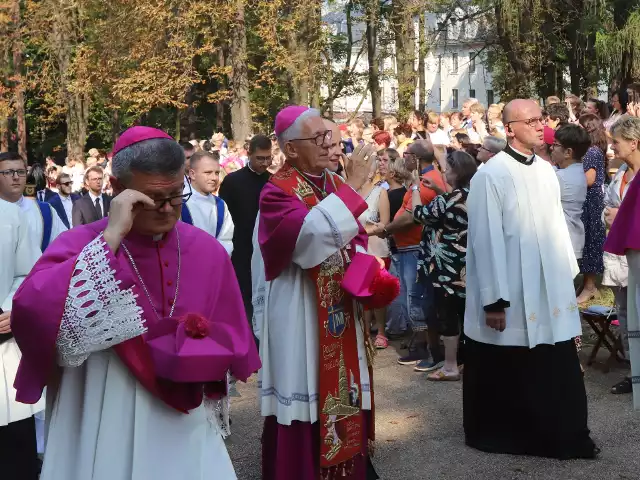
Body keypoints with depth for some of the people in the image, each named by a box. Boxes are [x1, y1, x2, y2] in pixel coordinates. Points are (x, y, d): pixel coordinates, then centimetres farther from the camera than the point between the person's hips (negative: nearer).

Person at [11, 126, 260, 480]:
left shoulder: (207, 250, 0)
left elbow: (232, 339, 8)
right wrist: (111, 237, -26)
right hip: (105, 430, -2)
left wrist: (190, 349, -12)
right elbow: (31, 311, -28)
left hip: (185, 425, 3)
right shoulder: (79, 246, -9)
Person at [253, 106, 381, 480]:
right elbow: (313, 235, -31)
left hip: (343, 314, 7)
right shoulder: (277, 193, -12)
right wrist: (352, 186, -25)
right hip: (301, 320, -7)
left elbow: (355, 240, 15)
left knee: (344, 395, 13)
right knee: (305, 402, -2)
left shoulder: (335, 186, 10)